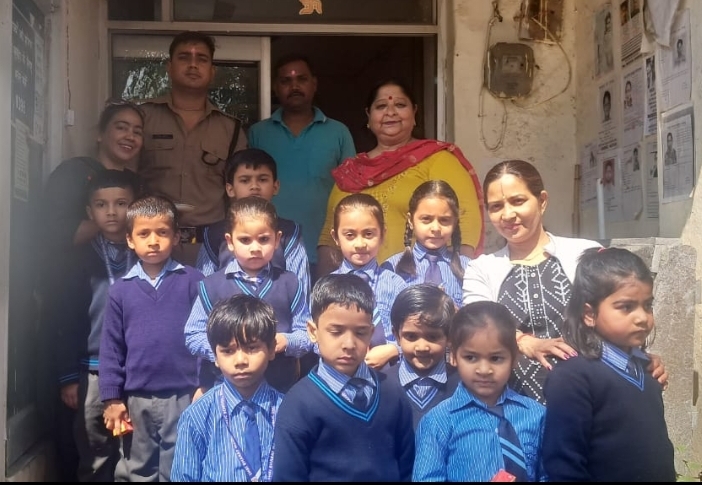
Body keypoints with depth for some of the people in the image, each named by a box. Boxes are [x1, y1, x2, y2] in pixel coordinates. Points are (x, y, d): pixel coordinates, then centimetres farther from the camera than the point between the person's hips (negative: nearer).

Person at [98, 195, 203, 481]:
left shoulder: (193, 281, -4)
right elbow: (111, 347, 4)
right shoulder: (120, 290, 2)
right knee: (135, 473, 17)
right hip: (136, 398, 2)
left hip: (183, 395, -2)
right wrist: (112, 398, 1)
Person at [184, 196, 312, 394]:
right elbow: (193, 336, -1)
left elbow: (307, 334, 2)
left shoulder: (289, 283, 2)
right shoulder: (212, 285, -1)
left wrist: (286, 341, -18)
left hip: (281, 390, 1)